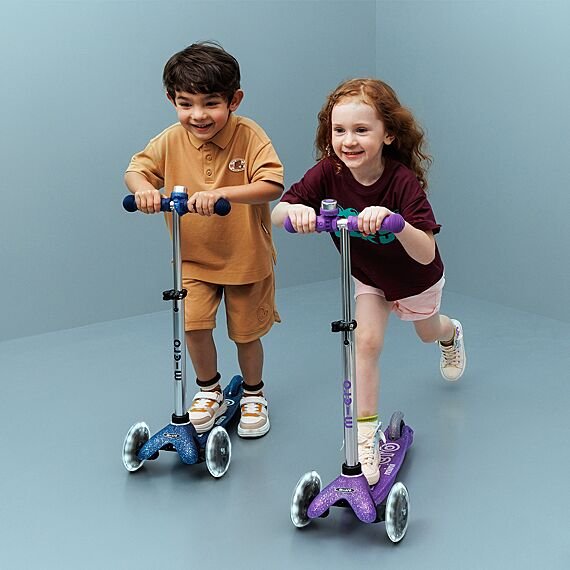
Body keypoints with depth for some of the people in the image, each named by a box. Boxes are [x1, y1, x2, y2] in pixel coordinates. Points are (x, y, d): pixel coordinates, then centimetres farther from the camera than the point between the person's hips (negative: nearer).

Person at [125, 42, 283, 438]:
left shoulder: (250, 136, -21)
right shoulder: (171, 141, -11)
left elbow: (272, 186, -32)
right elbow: (135, 169, -1)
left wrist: (221, 193, -46)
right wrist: (143, 188, -26)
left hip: (247, 257, -2)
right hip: (194, 257, 2)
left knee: (246, 332, 10)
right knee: (195, 325, -7)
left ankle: (254, 394, 37)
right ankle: (209, 391, 22)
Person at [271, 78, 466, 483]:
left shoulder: (403, 181, -40)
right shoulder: (328, 173, -29)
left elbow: (426, 255, -45)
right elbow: (276, 215, -32)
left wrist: (394, 220, -64)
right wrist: (295, 210, -56)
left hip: (416, 278, -1)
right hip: (367, 277, 2)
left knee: (428, 332, 26)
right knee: (366, 339, -18)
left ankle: (451, 333, 65)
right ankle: (366, 436, -7)